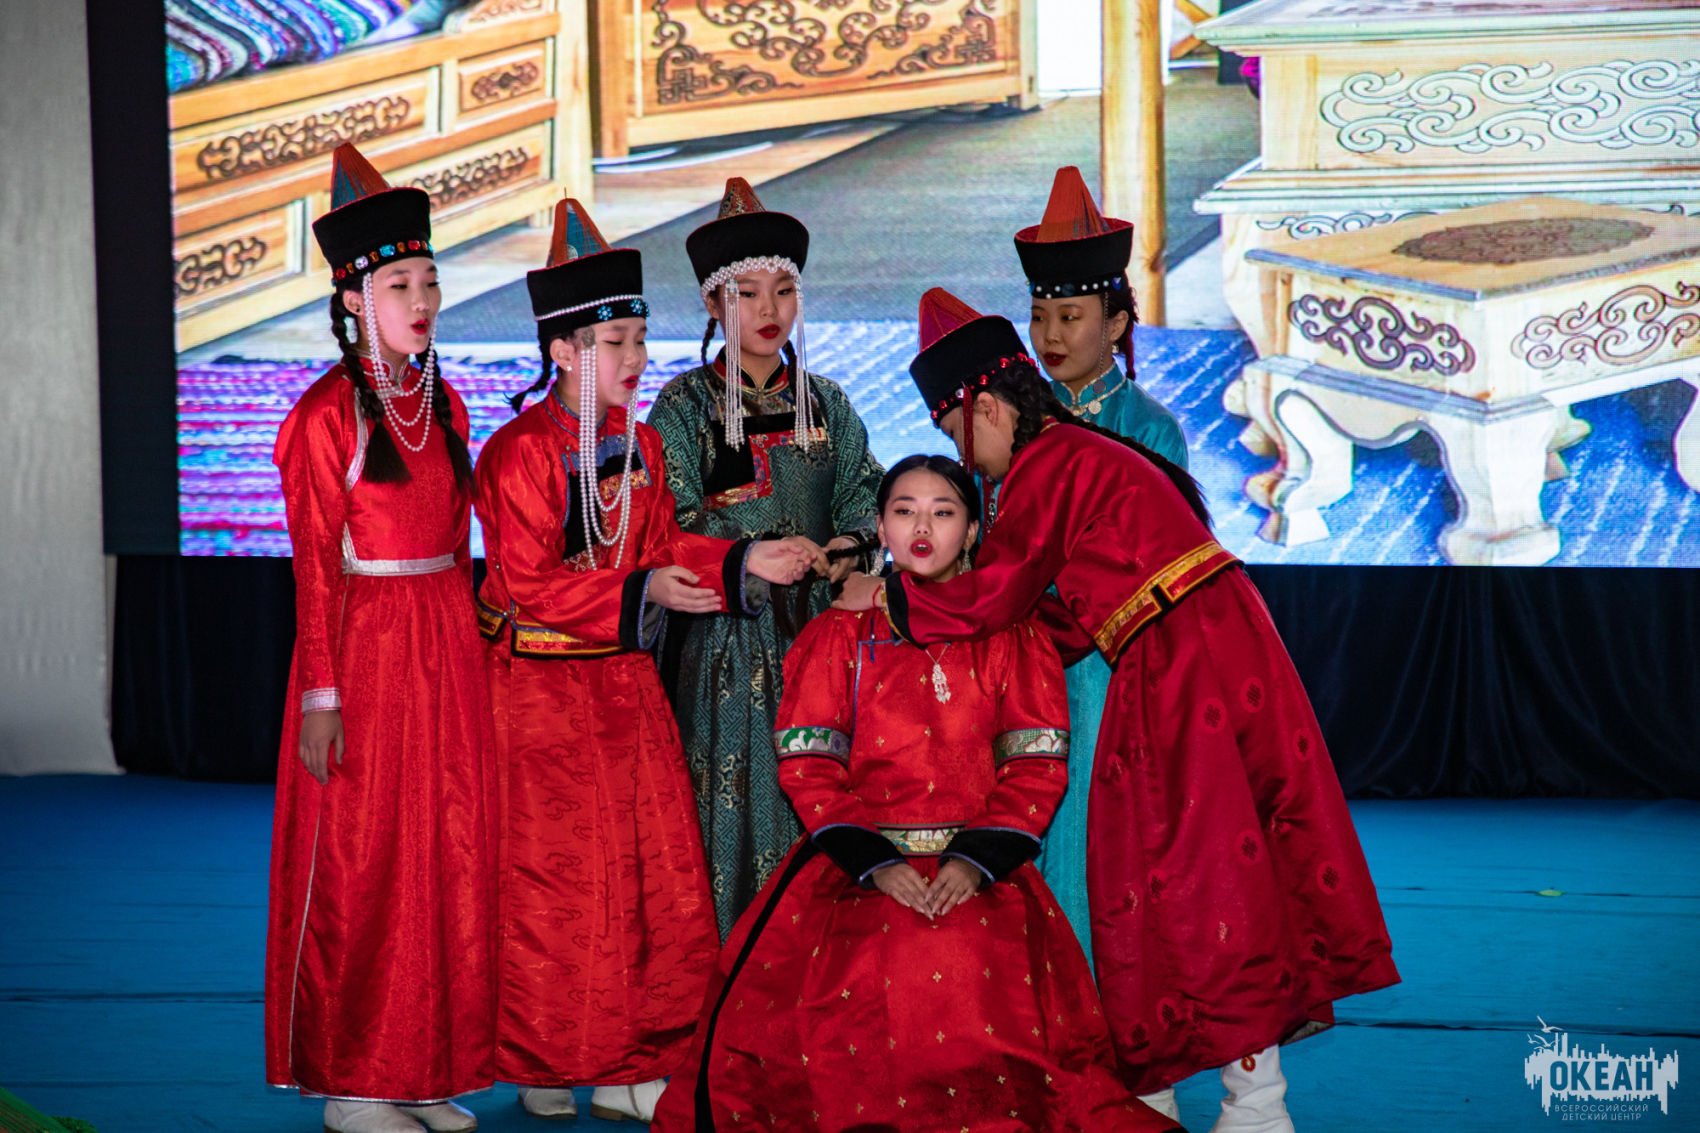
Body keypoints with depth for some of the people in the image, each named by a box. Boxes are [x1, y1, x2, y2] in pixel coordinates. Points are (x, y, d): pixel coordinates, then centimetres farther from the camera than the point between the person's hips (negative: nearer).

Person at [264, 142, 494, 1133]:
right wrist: (321, 695, -13)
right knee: (362, 863, 0)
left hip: (449, 644, 7)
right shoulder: (328, 414, -9)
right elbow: (315, 568, -10)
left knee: (451, 854, 8)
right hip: (366, 640, -6)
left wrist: (464, 636, 12)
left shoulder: (445, 405, 11)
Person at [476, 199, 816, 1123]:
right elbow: (527, 585, -18)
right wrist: (641, 594, -22)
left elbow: (660, 553, 11)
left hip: (625, 682, 7)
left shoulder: (640, 444, 9)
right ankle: (544, 1070, 15)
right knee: (553, 881, 1)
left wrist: (744, 563, -4)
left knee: (658, 871, 5)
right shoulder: (522, 451, -14)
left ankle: (633, 1066, 15)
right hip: (542, 689, -7)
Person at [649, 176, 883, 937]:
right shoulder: (684, 406, 2)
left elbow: (864, 491, 8)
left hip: (819, 626, 3)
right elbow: (675, 524, -6)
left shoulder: (825, 404, 13)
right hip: (724, 638, -3)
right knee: (732, 785, -5)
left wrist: (849, 544, -14)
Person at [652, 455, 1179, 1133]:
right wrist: (875, 862, -10)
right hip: (856, 863, 0)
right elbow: (808, 762, 4)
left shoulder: (1010, 633, 13)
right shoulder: (843, 631, 13)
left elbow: (1037, 763, 5)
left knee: (980, 989, -26)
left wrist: (976, 862, -10)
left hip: (981, 868, 0)